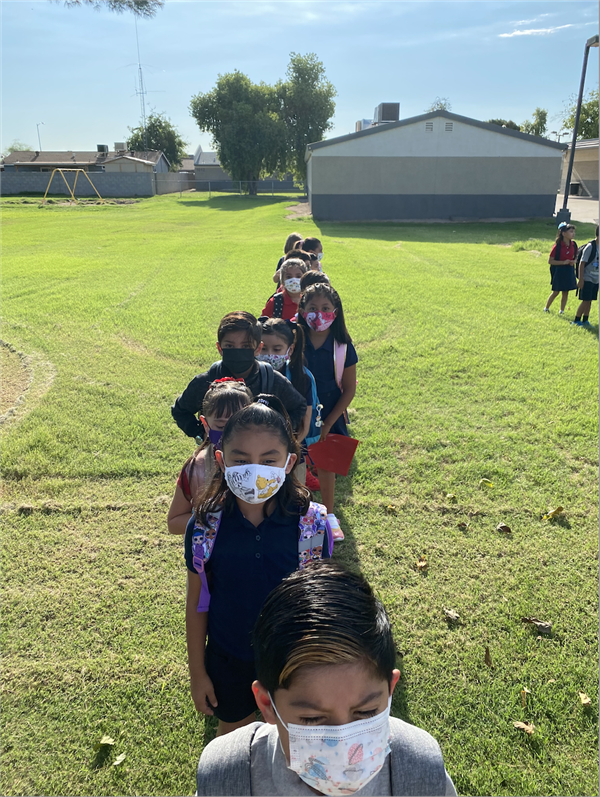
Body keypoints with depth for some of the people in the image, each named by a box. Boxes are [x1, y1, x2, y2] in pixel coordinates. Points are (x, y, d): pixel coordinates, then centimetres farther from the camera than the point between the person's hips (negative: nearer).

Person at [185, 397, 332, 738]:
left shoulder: (312, 524, -21)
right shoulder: (205, 527, -18)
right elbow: (197, 603, -5)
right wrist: (197, 672, 2)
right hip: (228, 661, 1)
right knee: (233, 733, 25)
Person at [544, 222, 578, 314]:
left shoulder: (573, 245, 0)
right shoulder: (558, 246, -15)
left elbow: (575, 257, 16)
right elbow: (550, 261, -14)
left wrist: (573, 261, -6)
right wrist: (563, 262, -20)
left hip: (569, 271, 5)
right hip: (559, 271, -5)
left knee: (565, 292, 8)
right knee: (556, 292, 3)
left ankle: (562, 310, 20)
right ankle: (546, 308, 22)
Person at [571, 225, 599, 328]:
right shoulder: (590, 247, -14)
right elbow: (582, 263, -14)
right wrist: (581, 280, -16)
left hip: (596, 279, 7)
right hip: (587, 279, -7)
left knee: (590, 301, 9)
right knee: (586, 301, -6)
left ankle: (585, 320, 17)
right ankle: (577, 320, 5)